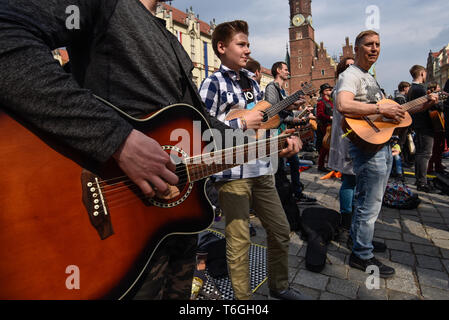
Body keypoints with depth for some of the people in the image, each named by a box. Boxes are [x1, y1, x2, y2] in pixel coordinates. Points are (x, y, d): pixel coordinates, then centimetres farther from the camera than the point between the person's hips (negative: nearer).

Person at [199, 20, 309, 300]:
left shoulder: (251, 82, 16)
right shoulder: (213, 83, -6)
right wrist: (241, 123, -17)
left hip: (262, 169, 8)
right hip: (232, 174, -7)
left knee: (281, 230, 16)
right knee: (239, 242, 3)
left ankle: (279, 286, 39)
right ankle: (243, 297, 27)